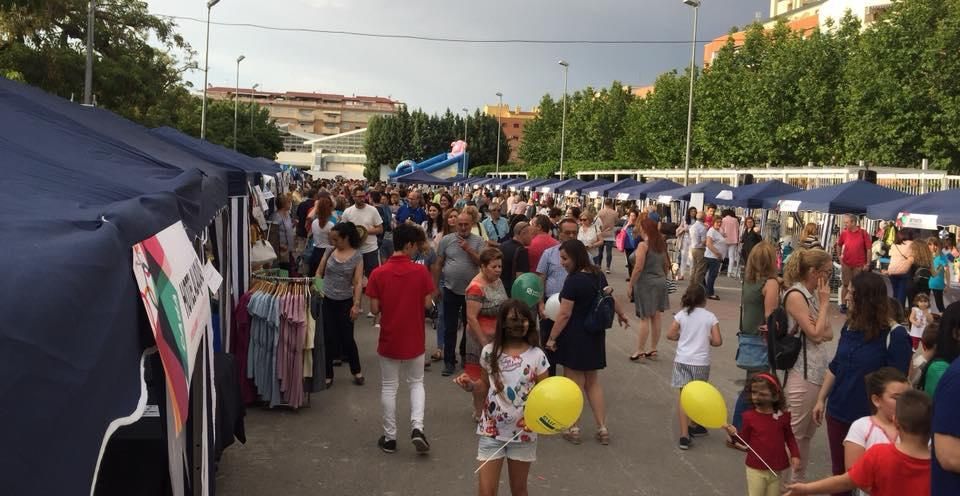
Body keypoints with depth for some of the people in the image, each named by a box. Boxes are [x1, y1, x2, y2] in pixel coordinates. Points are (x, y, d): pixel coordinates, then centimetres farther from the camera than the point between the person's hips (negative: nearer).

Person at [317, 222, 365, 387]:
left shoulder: (357, 256, -7)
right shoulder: (329, 251, 0)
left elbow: (358, 282, -9)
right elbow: (319, 273, 9)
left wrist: (356, 304, -14)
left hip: (345, 302, -2)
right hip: (326, 300, 2)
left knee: (347, 338, 4)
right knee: (328, 338, 5)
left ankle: (356, 371, 25)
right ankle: (328, 375, 19)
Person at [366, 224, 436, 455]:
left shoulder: (378, 273, -11)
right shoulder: (421, 271, -12)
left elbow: (375, 308, -8)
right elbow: (427, 304, -8)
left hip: (389, 340, 0)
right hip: (414, 340, 0)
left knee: (389, 387, 13)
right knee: (416, 383, 19)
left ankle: (390, 437, 20)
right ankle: (417, 427, 2)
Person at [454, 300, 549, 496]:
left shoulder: (536, 355, -8)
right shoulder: (489, 352, -4)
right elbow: (486, 386, 8)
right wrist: (471, 385, -12)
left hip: (523, 432, 0)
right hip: (491, 430, 1)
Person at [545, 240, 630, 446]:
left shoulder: (573, 280, -20)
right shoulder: (598, 274, 3)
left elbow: (565, 314, -20)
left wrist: (551, 338, -12)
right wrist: (621, 314, 36)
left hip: (574, 338, -8)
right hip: (595, 335, 8)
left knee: (575, 384, 4)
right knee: (593, 382, 17)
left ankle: (573, 429, 15)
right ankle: (602, 429, 19)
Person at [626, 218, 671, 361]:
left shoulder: (644, 245, -14)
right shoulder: (661, 244, 8)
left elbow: (638, 268, -19)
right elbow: (666, 265, 15)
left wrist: (630, 285, -13)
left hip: (646, 283, -7)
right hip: (660, 283, 7)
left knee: (644, 318, -3)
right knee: (656, 318, 9)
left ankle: (640, 351, 2)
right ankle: (653, 349, 17)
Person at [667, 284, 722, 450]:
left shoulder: (681, 314, 0)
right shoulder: (710, 317, -3)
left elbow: (670, 335, -2)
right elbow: (717, 341, -7)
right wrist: (706, 339, 12)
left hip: (682, 360, 0)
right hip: (701, 362, 0)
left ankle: (684, 435, -7)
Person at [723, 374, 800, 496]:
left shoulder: (782, 416, -5)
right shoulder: (749, 416, -9)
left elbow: (789, 437, 7)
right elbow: (744, 439, -4)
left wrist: (795, 455, -3)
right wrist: (735, 433, -23)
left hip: (776, 469, 2)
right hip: (756, 468, -2)